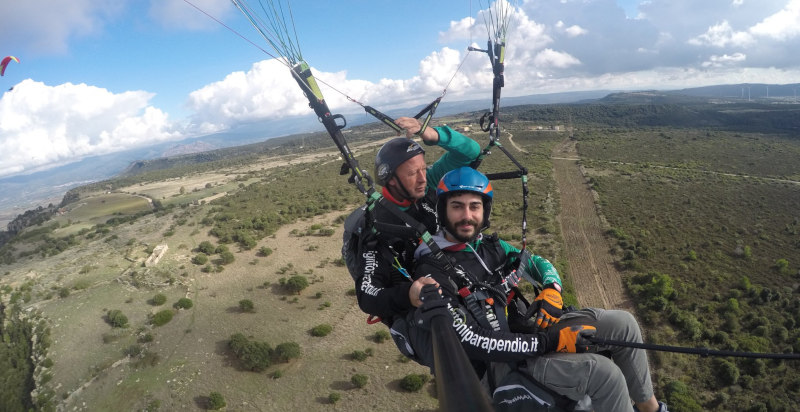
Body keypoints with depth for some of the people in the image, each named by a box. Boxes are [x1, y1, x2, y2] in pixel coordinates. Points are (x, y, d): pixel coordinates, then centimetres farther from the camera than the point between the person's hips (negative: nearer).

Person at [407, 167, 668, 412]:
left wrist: (551, 292, -7)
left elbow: (539, 264, 17)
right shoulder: (432, 276, -20)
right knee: (603, 373, -24)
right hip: (502, 362, -7)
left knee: (622, 323, -1)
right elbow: (471, 343, -26)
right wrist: (550, 342, -26)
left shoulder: (492, 246, 3)